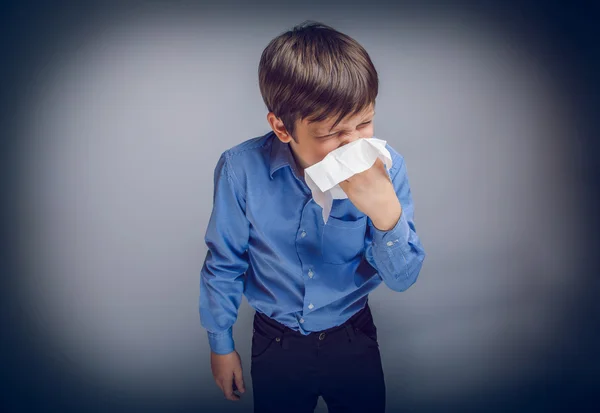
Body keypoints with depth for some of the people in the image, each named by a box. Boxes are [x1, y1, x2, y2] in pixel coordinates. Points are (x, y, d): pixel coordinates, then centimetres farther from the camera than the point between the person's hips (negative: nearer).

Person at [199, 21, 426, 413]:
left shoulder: (385, 168, -21)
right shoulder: (241, 170, -24)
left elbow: (403, 278, -16)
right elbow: (224, 265, -9)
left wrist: (387, 214, -36)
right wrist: (221, 344, 3)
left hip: (354, 339, 1)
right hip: (275, 345, 0)